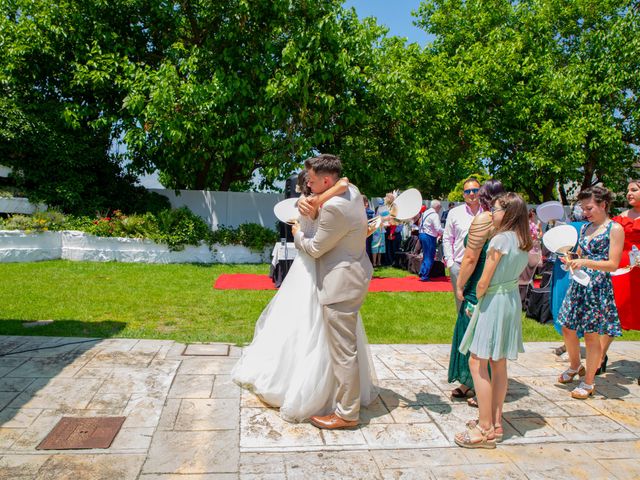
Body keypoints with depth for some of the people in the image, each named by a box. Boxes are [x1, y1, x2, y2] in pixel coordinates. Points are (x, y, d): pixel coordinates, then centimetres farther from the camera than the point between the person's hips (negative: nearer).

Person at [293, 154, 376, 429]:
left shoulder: (333, 208, -25)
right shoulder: (351, 190, 5)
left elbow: (315, 249, -14)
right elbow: (318, 199, 25)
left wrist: (297, 234, 4)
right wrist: (306, 203, 6)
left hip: (341, 284, -11)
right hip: (353, 275, 11)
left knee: (343, 350, -1)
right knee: (346, 346, 24)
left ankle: (347, 414, 11)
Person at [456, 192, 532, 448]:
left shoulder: (500, 239, -18)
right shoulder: (524, 242, 8)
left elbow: (484, 282, -17)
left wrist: (476, 301, 1)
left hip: (494, 302, -9)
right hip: (513, 300, 9)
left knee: (478, 362, -3)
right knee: (498, 363, 15)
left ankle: (485, 430, 1)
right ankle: (495, 423, 24)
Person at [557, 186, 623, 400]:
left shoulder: (615, 229, -6)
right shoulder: (585, 228, 13)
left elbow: (613, 264, -12)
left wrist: (585, 262, -23)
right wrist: (571, 261, -1)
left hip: (599, 287, -6)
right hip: (578, 284, 6)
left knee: (591, 334, 2)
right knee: (567, 328, 10)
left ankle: (588, 382, 16)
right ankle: (575, 366, 35)